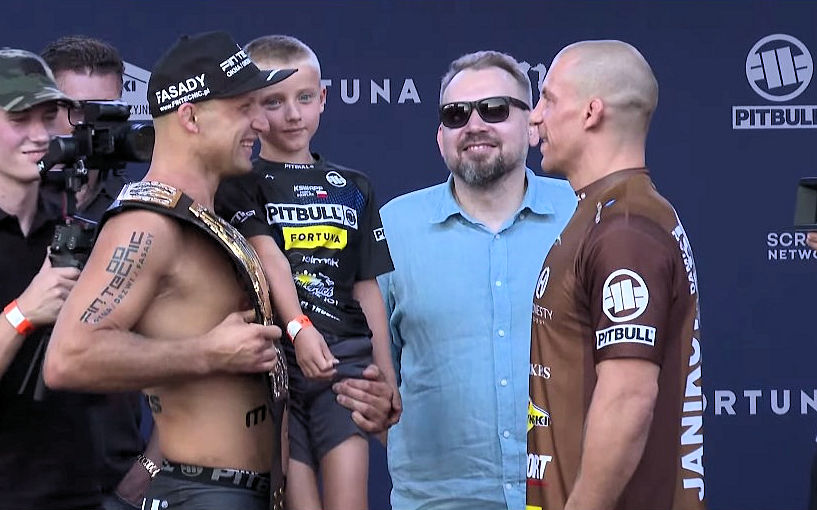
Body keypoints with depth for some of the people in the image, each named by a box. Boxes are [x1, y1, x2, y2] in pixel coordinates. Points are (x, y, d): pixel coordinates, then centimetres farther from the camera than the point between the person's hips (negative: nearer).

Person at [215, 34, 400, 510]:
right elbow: (268, 258, -15)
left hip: (346, 361, 3)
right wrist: (298, 328, -31)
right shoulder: (241, 184, 2)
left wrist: (388, 376, 16)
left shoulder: (353, 189, 15)